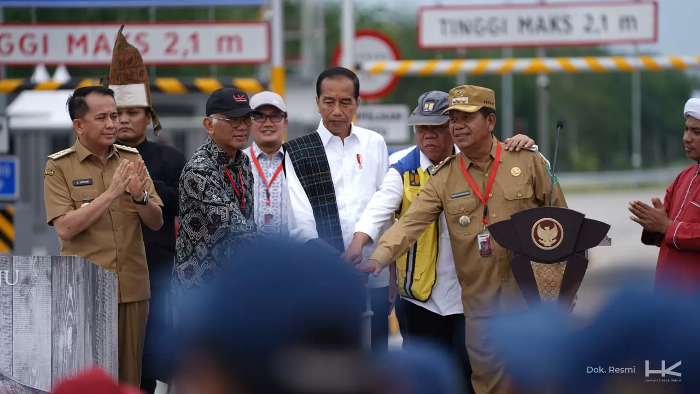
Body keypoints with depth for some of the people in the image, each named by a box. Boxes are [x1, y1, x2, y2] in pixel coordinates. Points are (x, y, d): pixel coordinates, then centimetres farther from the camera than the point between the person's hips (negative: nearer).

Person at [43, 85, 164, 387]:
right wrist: (111, 193, -19)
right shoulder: (59, 166, -4)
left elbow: (156, 223, 6)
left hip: (133, 287, 4)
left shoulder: (131, 159, 7)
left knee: (129, 376, 7)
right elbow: (64, 227, -14)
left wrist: (139, 196, -14)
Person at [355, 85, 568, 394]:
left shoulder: (527, 161, -1)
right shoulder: (443, 178, 2)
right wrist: (381, 257, -26)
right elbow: (411, 222, -9)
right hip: (480, 300, 2)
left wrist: (562, 274, 1)